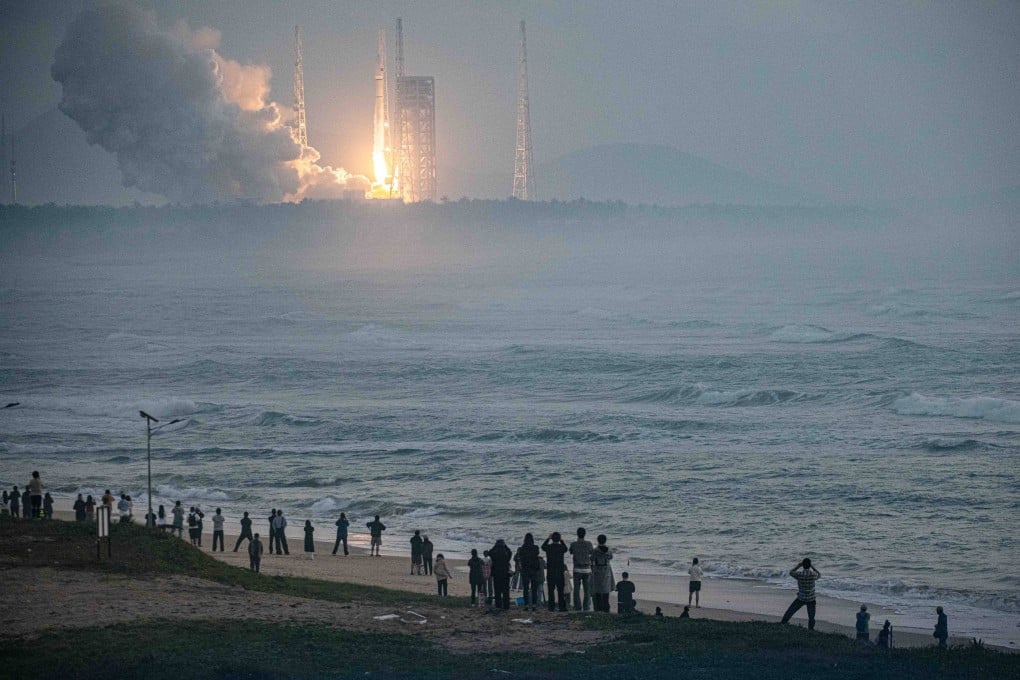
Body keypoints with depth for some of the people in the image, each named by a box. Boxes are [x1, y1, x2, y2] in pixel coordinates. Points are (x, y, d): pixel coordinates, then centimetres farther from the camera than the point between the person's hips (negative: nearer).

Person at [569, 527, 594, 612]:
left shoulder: (573, 544, -6)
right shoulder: (588, 544, -5)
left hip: (577, 570, -1)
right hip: (587, 570, 1)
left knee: (577, 589, 4)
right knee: (587, 590, 8)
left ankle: (578, 607, -1)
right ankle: (585, 607, 5)